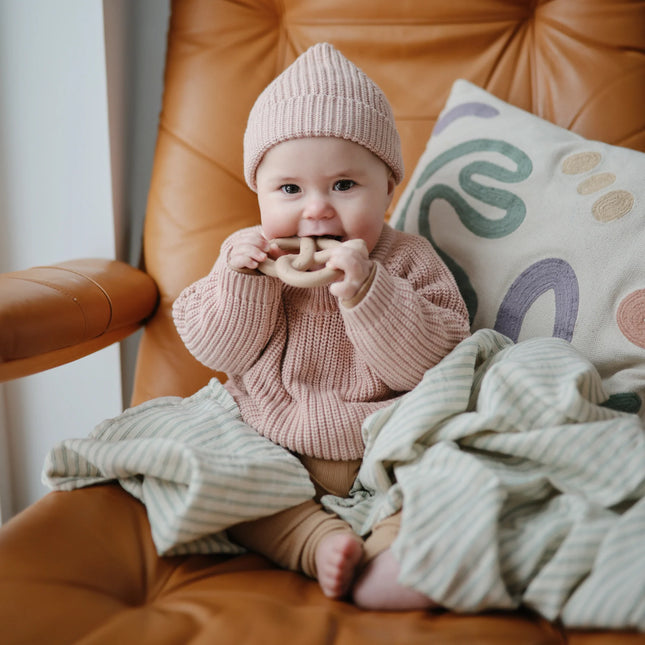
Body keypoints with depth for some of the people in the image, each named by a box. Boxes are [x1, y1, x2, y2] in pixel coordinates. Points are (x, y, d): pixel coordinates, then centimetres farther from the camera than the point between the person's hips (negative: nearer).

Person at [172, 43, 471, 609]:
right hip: (275, 451, 3)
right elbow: (215, 349, -3)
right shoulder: (249, 255, 1)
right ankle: (324, 540, -24)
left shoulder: (409, 261, -8)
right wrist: (239, 279, -19)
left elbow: (431, 363, -18)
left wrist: (365, 291, -30)